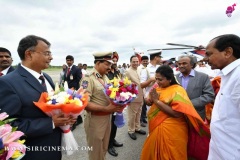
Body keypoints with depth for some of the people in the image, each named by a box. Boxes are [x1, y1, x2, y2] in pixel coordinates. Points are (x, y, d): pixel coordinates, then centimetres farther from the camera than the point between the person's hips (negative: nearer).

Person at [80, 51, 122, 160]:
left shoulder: (105, 77, 5)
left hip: (107, 117, 7)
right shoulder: (88, 78, -19)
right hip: (95, 120, -7)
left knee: (104, 149, 26)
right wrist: (106, 109, -28)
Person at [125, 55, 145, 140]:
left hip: (140, 97, 7)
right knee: (132, 116, 7)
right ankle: (131, 131, 26)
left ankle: (137, 128, 38)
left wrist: (143, 95, 15)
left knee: (138, 114, 20)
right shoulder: (128, 71, -14)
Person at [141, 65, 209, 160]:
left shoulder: (177, 90, -16)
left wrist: (157, 101, -23)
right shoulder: (159, 88, 4)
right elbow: (148, 102, 9)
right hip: (157, 128, 7)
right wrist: (151, 98, -14)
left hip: (171, 131, -7)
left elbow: (177, 113, -26)